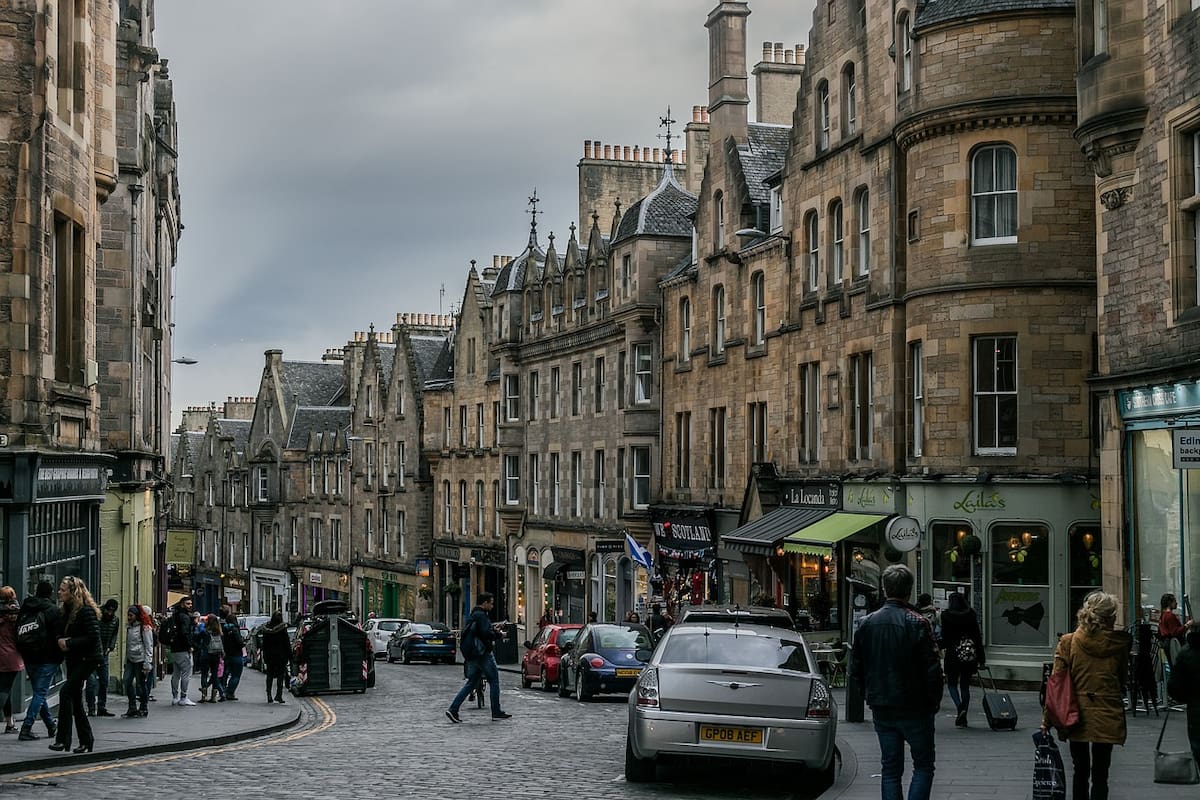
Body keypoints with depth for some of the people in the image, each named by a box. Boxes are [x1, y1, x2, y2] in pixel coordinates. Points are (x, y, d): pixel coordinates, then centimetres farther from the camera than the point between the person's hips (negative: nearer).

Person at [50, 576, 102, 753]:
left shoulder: (86, 611, -15)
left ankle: (63, 739, -15)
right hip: (73, 659, 9)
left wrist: (69, 643, -18)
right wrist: (60, 640, -3)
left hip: (87, 659, -9)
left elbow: (93, 637, -21)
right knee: (75, 698, 9)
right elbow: (63, 633, 20)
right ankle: (86, 740, 17)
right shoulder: (67, 611, 11)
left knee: (66, 692, -18)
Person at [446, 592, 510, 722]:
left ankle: (453, 709, -1)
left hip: (472, 656, 9)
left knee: (471, 683, 10)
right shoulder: (481, 616, -14)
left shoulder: (472, 616, 17)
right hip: (484, 654, -9)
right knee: (494, 682, 3)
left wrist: (493, 630, 14)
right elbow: (486, 633, -25)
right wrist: (499, 635, -9)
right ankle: (496, 713, 8)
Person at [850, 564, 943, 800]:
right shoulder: (917, 624, -14)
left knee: (890, 768, 11)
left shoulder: (867, 623, 1)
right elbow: (932, 670, -14)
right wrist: (933, 701, 0)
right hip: (915, 709, -4)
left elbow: (855, 670, 6)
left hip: (881, 709, 4)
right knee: (923, 765, 8)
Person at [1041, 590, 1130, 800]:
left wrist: (1047, 718, -1)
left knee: (1080, 771, 18)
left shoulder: (1068, 642, -6)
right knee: (1100, 775, 3)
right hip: (1107, 717, -1)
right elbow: (1123, 678, 4)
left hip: (1077, 715, 1)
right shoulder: (1120, 643, -7)